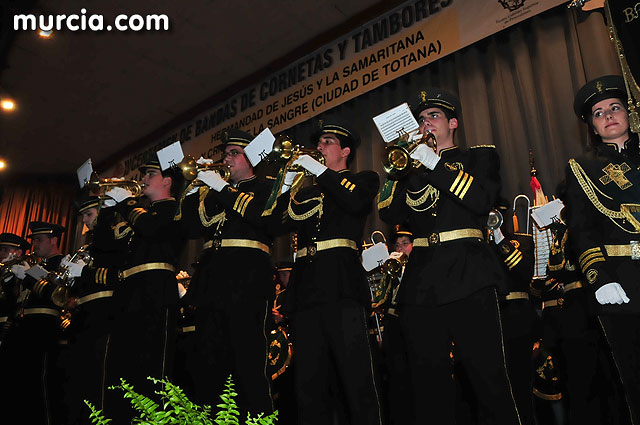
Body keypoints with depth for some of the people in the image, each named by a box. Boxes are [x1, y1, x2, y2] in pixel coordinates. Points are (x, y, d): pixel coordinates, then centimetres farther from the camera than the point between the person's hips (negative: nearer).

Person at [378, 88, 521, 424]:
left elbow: (482, 200, -5)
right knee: (428, 384, 3)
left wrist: (435, 164, -6)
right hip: (420, 281, 3)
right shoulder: (410, 165, 24)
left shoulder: (479, 156, 16)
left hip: (467, 279, -3)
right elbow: (389, 214, 10)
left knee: (488, 377, -7)